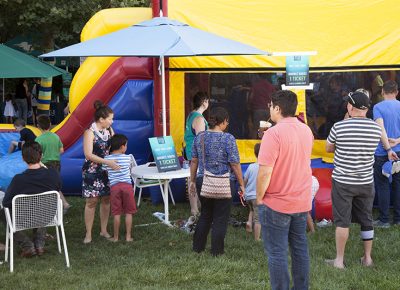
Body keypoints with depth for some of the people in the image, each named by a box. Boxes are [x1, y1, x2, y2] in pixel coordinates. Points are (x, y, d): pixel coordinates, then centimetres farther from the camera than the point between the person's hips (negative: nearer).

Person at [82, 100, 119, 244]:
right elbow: (88, 154, -23)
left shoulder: (109, 130, 3)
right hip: (92, 171, -6)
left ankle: (104, 230, 21)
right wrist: (108, 162, -28)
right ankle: (88, 234, 5)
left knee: (106, 200, 9)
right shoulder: (90, 132, -17)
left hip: (107, 170, 6)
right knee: (92, 201, -2)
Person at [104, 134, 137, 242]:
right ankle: (128, 236, 8)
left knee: (117, 213, 6)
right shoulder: (128, 158, 1)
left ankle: (116, 237, 12)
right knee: (128, 213, 7)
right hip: (127, 185, 0)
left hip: (114, 186, 0)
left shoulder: (106, 159, -1)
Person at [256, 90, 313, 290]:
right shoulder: (306, 130, 4)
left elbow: (264, 172, -22)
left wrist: (259, 198, -10)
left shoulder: (273, 134, -19)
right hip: (302, 202, 7)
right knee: (300, 249, 14)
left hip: (276, 204, -7)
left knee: (276, 253, 1)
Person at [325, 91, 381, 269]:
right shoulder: (376, 128, -5)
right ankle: (367, 258, 23)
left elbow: (328, 149, 1)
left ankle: (339, 260, 9)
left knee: (342, 221, 4)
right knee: (366, 221, 14)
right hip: (366, 182, 3)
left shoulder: (339, 127, -14)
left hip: (343, 181, -3)